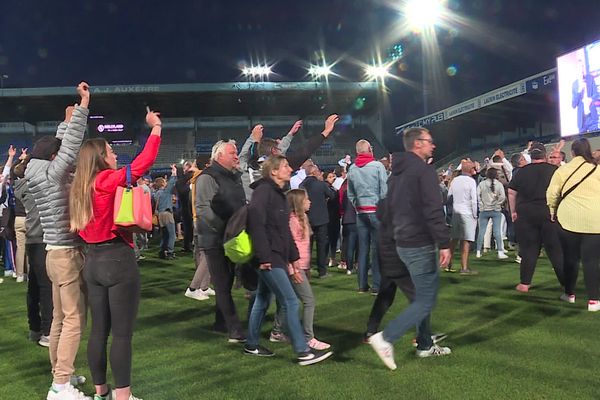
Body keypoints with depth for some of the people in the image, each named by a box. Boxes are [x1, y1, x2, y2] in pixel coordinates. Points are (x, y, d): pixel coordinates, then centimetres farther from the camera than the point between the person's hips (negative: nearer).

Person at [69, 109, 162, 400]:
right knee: (122, 333, -2)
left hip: (93, 261, 8)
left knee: (99, 329, 15)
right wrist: (156, 127, -14)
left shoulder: (80, 187, 13)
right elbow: (142, 164, -21)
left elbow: (81, 228, 19)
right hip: (118, 259, -8)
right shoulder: (107, 180, -11)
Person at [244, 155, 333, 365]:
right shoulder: (264, 190, -13)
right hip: (269, 259, -10)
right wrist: (263, 256, -24)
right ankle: (303, 352, -2)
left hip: (277, 256, 10)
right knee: (290, 302, -8)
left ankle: (252, 344, 28)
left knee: (263, 300, 16)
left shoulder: (279, 194, 16)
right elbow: (255, 223, -24)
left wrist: (294, 257, 17)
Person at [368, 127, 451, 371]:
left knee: (423, 295, 20)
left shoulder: (398, 171, 14)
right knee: (426, 300, -3)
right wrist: (444, 244, -19)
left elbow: (392, 207, 19)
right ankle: (386, 337, -8)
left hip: (403, 243, 10)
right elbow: (433, 211, -22)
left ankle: (425, 345, 27)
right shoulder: (424, 170, -14)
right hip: (421, 244, -9)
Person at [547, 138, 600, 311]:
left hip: (569, 218, 1)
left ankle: (569, 294, 24)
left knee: (570, 257, 14)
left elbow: (552, 193, 3)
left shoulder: (563, 170, 3)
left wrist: (553, 210, 19)